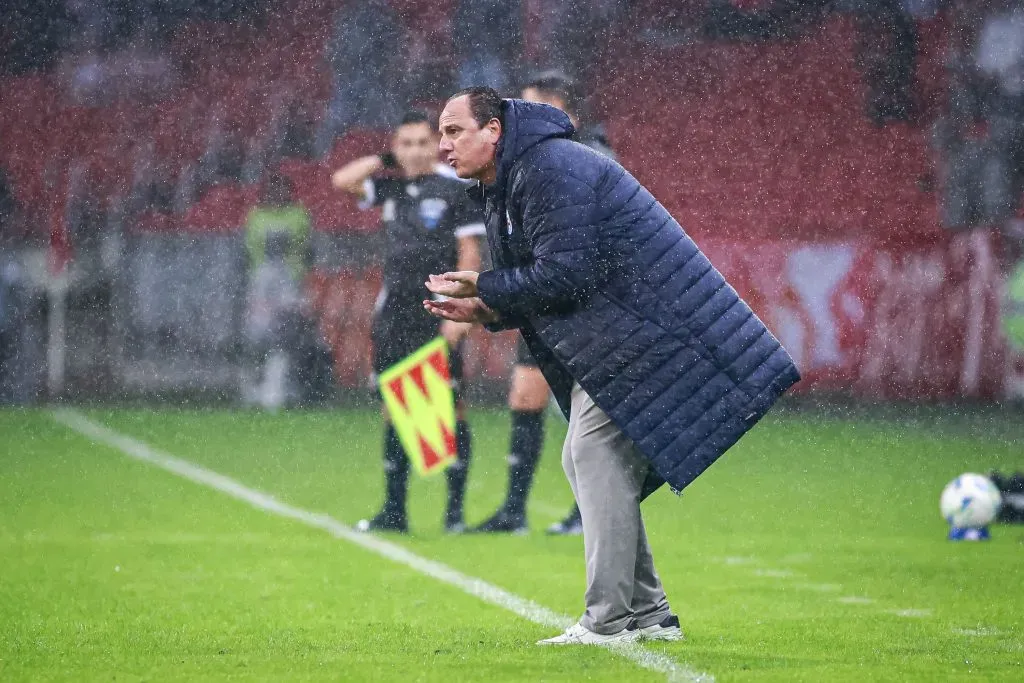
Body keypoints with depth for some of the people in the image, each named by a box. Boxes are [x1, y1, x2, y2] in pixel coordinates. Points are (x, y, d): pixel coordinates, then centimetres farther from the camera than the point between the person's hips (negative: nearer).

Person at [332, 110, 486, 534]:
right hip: (395, 311, 6)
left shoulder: (455, 188, -3)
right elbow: (343, 180, 11)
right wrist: (385, 160, 9)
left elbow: (469, 252, -5)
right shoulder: (391, 188, 12)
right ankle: (394, 510, 10)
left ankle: (455, 509, -4)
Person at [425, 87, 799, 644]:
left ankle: (606, 623, -15)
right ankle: (648, 614, 16)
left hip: (643, 330, -11)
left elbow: (564, 276, -25)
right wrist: (485, 312, 3)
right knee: (583, 461, 11)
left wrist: (483, 287, -14)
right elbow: (543, 290, 21)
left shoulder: (551, 169, -18)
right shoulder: (502, 190, 17)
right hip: (611, 342, 11)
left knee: (596, 453, -15)